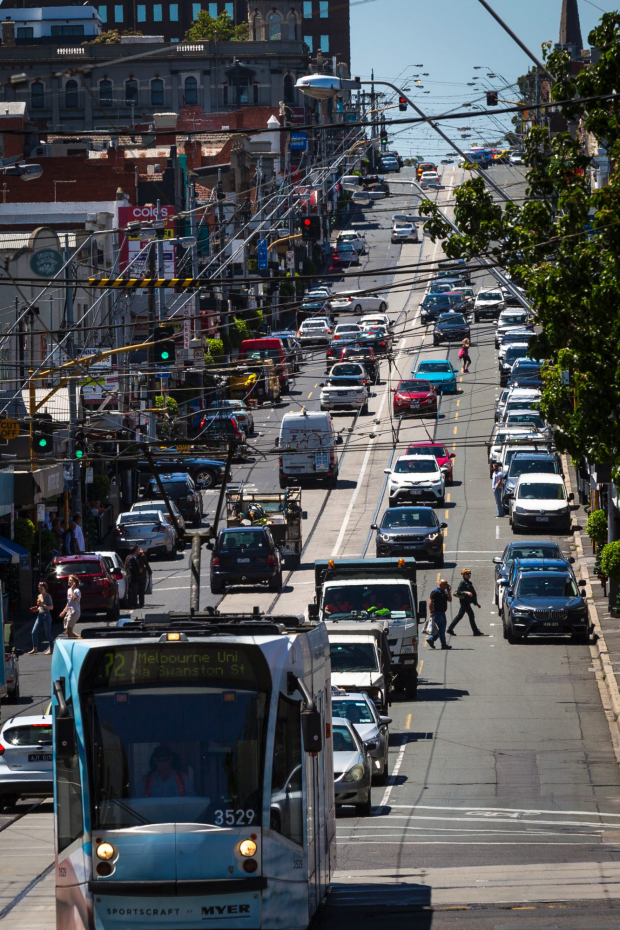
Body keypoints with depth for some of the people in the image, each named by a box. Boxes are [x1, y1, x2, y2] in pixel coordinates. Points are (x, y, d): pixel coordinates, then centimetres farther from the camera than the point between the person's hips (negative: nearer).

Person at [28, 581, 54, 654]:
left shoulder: (47, 596, -8)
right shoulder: (39, 596, 14)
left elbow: (51, 607, -11)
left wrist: (43, 605, -22)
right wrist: (37, 609, 6)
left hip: (46, 615, -8)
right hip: (40, 615, 8)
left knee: (48, 633, -1)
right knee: (34, 632, 2)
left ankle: (50, 649, 9)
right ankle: (35, 649, 9)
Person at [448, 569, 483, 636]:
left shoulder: (468, 583, 16)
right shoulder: (463, 583, -11)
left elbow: (473, 593, 22)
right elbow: (458, 592, -18)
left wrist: (476, 603, 23)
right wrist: (466, 593, -31)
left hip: (467, 602, 10)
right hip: (464, 601, -10)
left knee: (460, 615, 13)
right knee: (471, 615, -9)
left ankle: (450, 629, 18)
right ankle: (476, 632, -8)